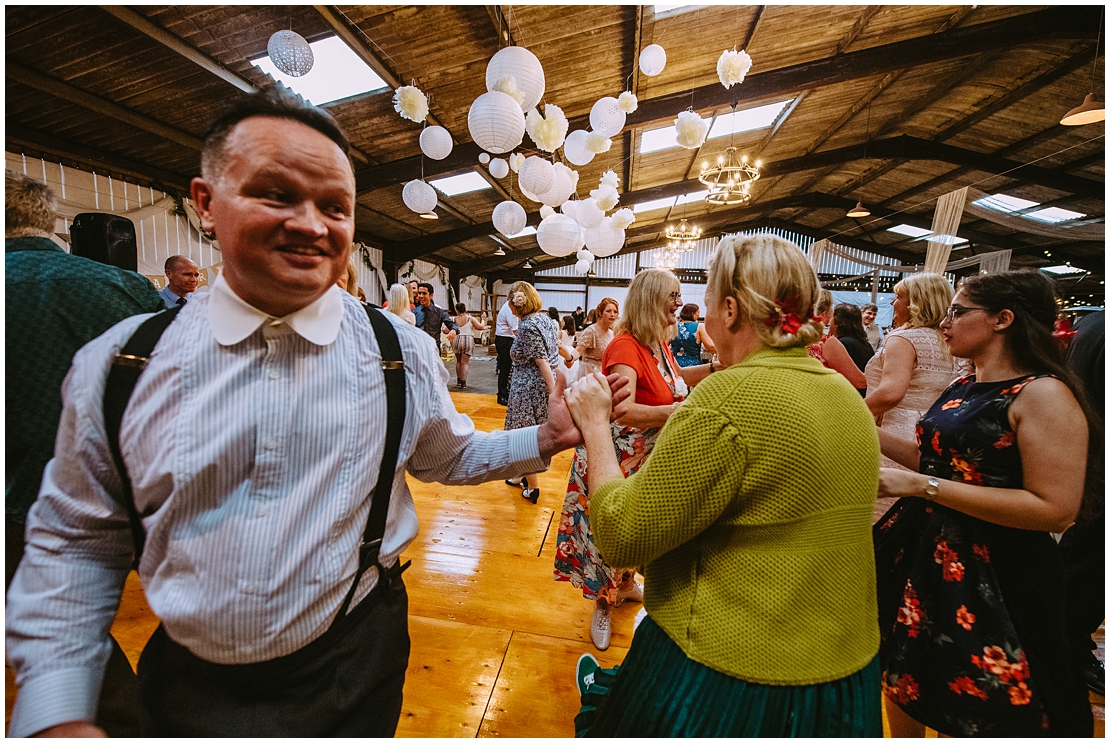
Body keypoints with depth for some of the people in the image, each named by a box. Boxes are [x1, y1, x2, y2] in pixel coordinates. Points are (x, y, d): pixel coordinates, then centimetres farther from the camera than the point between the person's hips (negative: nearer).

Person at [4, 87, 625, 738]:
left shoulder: (403, 353, -13)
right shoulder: (119, 363, -10)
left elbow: (449, 458, 1)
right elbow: (77, 542, 0)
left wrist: (544, 440, -12)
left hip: (356, 664, 0)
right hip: (186, 686, 1)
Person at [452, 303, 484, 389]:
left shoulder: (454, 319, -1)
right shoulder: (471, 319, -4)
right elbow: (481, 327, -6)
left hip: (457, 340, 1)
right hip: (468, 341, -1)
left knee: (458, 361, 21)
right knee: (465, 362, 2)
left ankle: (459, 380, 27)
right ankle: (463, 382, -4)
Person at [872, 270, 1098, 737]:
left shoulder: (1045, 394, -16)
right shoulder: (961, 389, 7)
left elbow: (1055, 508, -23)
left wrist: (921, 486, -26)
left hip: (989, 578, -7)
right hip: (922, 555, 7)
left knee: (979, 718, 14)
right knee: (903, 685, 22)